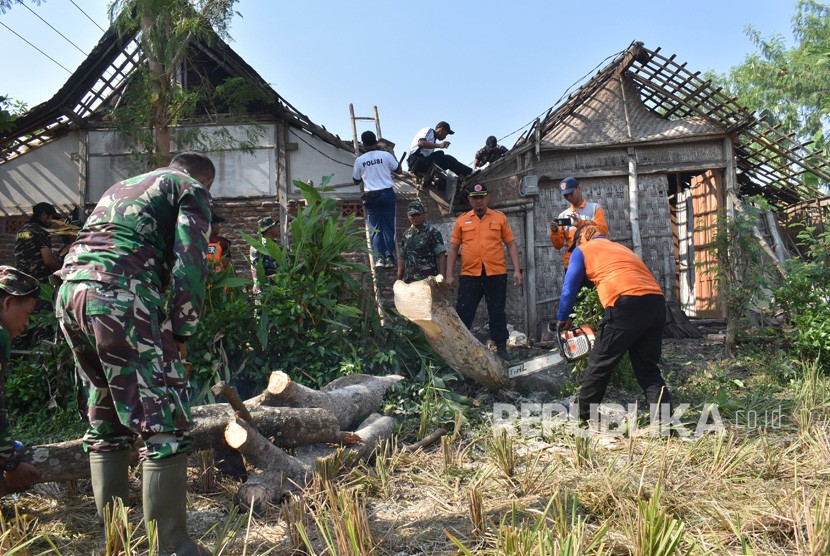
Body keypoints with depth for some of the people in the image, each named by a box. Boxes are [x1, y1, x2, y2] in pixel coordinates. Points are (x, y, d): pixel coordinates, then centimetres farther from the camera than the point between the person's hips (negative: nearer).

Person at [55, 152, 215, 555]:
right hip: (118, 296, -8)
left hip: (69, 291, 8)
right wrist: (180, 331, 2)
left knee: (106, 423, 17)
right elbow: (189, 264, -5)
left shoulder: (122, 187, 33)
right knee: (164, 422, -5)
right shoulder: (192, 190, 11)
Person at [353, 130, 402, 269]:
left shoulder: (359, 160, 1)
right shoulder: (386, 155, -1)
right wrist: (393, 156, 23)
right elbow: (398, 170, 10)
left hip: (371, 196, 0)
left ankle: (379, 258, -8)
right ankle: (389, 257, -2)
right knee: (388, 226, 4)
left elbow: (356, 180, 13)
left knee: (375, 228, 3)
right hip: (387, 193, 0)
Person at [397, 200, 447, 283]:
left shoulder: (432, 233, -2)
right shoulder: (406, 234, 15)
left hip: (427, 281, -6)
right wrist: (398, 280, 15)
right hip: (408, 281, 6)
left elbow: (441, 257, -7)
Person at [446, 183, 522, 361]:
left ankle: (501, 348, 20)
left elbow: (511, 244, 7)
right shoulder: (462, 220, 9)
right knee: (463, 313, 1)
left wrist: (517, 270, -1)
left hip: (496, 274, 0)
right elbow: (453, 248, 9)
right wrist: (449, 275, 3)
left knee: (497, 313, 9)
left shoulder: (500, 218, 7)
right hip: (469, 275, 0)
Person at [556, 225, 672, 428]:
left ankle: (584, 418, 18)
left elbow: (569, 289, 13)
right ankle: (665, 417, 4)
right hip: (656, 303, 6)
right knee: (647, 369, 16)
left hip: (627, 304, -6)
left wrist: (562, 320, 28)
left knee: (600, 365, 7)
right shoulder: (622, 248, 35)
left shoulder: (582, 250, 17)